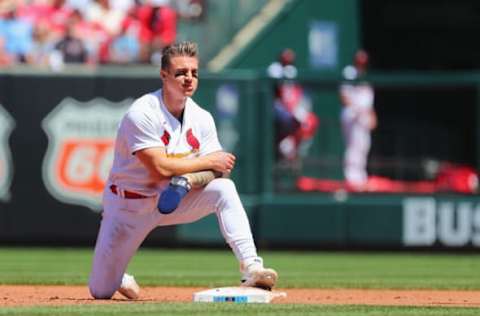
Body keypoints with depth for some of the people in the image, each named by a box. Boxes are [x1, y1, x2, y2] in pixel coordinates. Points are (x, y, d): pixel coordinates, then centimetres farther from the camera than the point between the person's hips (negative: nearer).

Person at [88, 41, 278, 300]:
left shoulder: (201, 118, -5)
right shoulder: (142, 113, -22)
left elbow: (218, 170, -10)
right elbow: (160, 168, -29)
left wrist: (189, 179, -32)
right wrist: (208, 162, -20)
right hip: (129, 204, -3)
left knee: (223, 188, -25)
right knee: (101, 291, -3)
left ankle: (251, 268, -30)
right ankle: (117, 277, 36)